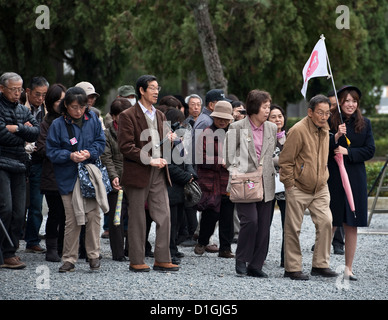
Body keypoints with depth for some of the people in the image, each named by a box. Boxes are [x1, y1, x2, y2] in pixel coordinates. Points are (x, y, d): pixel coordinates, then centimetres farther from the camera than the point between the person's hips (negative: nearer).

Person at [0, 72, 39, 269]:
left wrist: (16, 128, -11)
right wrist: (24, 132, -1)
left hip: (18, 165, 7)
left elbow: (35, 133, 4)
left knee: (19, 212, 3)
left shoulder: (23, 110, 17)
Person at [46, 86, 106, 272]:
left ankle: (93, 255, 9)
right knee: (72, 220, 0)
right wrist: (70, 156, -20)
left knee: (93, 214, -4)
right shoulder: (58, 125, -4)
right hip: (68, 178, -1)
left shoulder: (92, 120, 3)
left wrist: (90, 153, -14)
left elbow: (101, 142, 5)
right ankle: (69, 259, 10)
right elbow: (51, 151, -4)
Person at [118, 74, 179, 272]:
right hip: (137, 173, -6)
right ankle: (136, 261, 8)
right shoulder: (128, 115, -5)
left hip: (158, 174, 6)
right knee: (137, 218, 1)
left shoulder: (160, 116, 17)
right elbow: (125, 146, -12)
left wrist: (170, 141, 0)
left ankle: (162, 259, 6)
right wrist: (149, 160, -18)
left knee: (164, 215, 1)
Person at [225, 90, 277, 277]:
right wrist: (235, 172, -12)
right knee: (250, 220, -17)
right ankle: (241, 260, 2)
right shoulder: (237, 128, -2)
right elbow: (229, 155, -1)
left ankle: (256, 265, 10)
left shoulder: (271, 128, 12)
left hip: (265, 183, 5)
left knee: (264, 225, 1)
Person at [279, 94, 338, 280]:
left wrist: (323, 178, 16)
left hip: (320, 189, 6)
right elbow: (285, 160, -12)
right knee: (293, 229, 0)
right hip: (298, 189, -6)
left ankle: (320, 265, 6)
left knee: (325, 222, -4)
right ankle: (292, 269, 9)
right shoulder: (298, 130, -15)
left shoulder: (324, 131, 8)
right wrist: (290, 185, -11)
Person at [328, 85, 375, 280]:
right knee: (330, 225, 0)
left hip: (355, 179, 2)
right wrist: (336, 137, -20)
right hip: (333, 179, -2)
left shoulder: (364, 124, 7)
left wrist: (348, 152, -11)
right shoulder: (329, 122, -1)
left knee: (351, 226, 4)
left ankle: (348, 268, 11)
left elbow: (370, 150, 2)